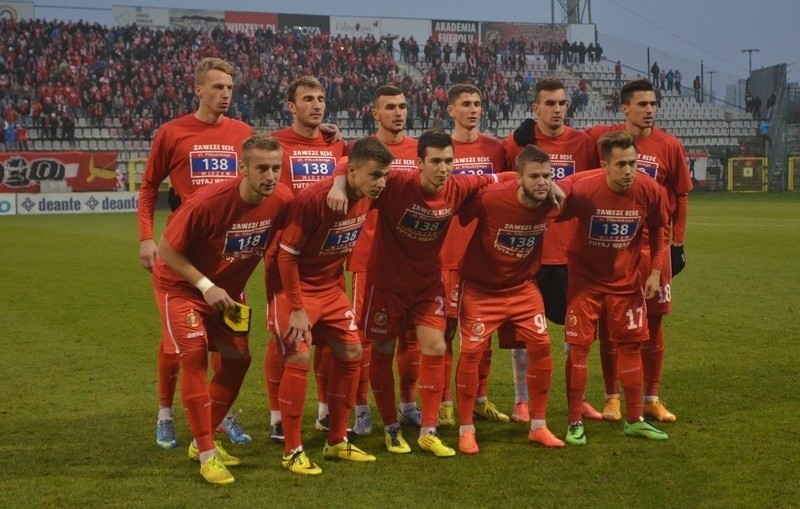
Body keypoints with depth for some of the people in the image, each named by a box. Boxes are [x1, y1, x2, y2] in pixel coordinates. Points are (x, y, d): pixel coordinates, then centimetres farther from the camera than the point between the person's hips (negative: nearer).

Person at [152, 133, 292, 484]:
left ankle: (202, 441, 22)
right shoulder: (208, 201, -33)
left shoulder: (282, 201, -19)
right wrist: (206, 287, -23)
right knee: (195, 356, -18)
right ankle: (207, 454, -10)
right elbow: (166, 250, -21)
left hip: (228, 288, 6)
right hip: (181, 284, -6)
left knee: (237, 359, 4)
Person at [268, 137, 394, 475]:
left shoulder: (366, 198, -7)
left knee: (351, 353, 7)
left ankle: (337, 442, 20)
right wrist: (297, 308, -21)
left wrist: (337, 283, 12)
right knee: (299, 359, -14)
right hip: (294, 286, -7)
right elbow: (286, 254, -23)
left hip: (330, 287, 8)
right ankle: (292, 452, -1)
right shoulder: (313, 199, -28)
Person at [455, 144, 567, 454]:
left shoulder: (552, 204, -15)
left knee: (541, 346, -3)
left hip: (522, 286, 4)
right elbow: (458, 218, -13)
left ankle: (537, 426, 13)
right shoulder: (490, 198, -28)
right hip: (480, 287, -4)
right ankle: (466, 430, 7)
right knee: (472, 351, -8)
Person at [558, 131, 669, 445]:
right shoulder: (582, 189, -25)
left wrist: (655, 271, 1)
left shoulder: (649, 190, -15)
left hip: (627, 279, 3)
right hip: (586, 277, -3)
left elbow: (656, 230, 3)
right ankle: (575, 422, 7)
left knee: (630, 345, 8)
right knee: (578, 345, -4)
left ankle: (635, 420, 21)